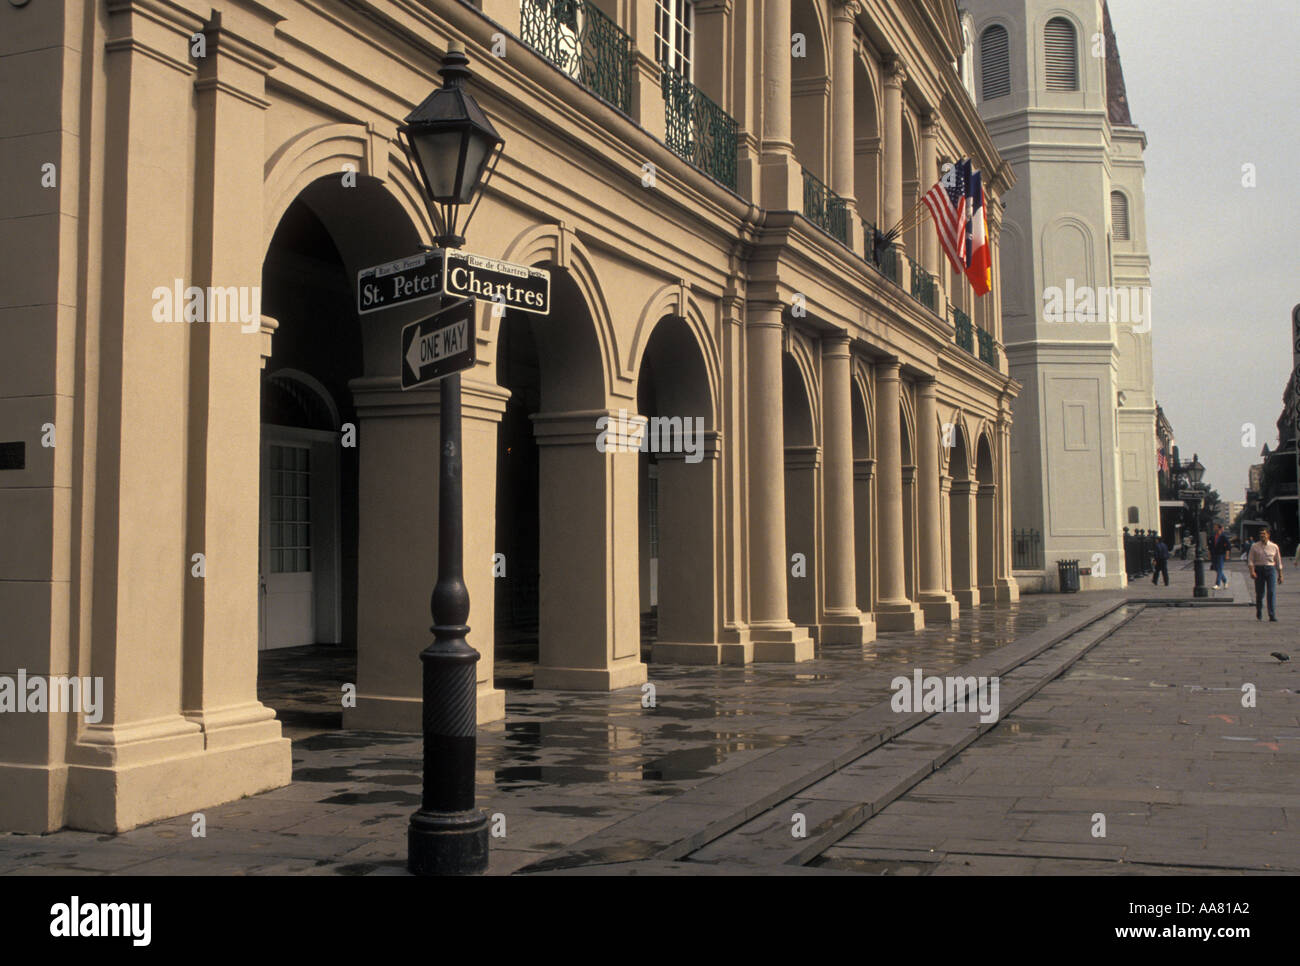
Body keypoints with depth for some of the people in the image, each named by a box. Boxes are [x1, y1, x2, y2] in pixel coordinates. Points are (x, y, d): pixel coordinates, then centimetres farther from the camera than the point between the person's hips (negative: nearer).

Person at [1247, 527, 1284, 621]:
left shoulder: (1274, 546, 6)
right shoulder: (1254, 546, 3)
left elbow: (1278, 562, 14)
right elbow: (1250, 560, -1)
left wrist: (1280, 575, 15)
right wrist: (1252, 571, -16)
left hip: (1271, 569, 0)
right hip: (1258, 569, 0)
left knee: (1272, 592, -12)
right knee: (1259, 593, 5)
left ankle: (1272, 615, -12)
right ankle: (1259, 614, 25)